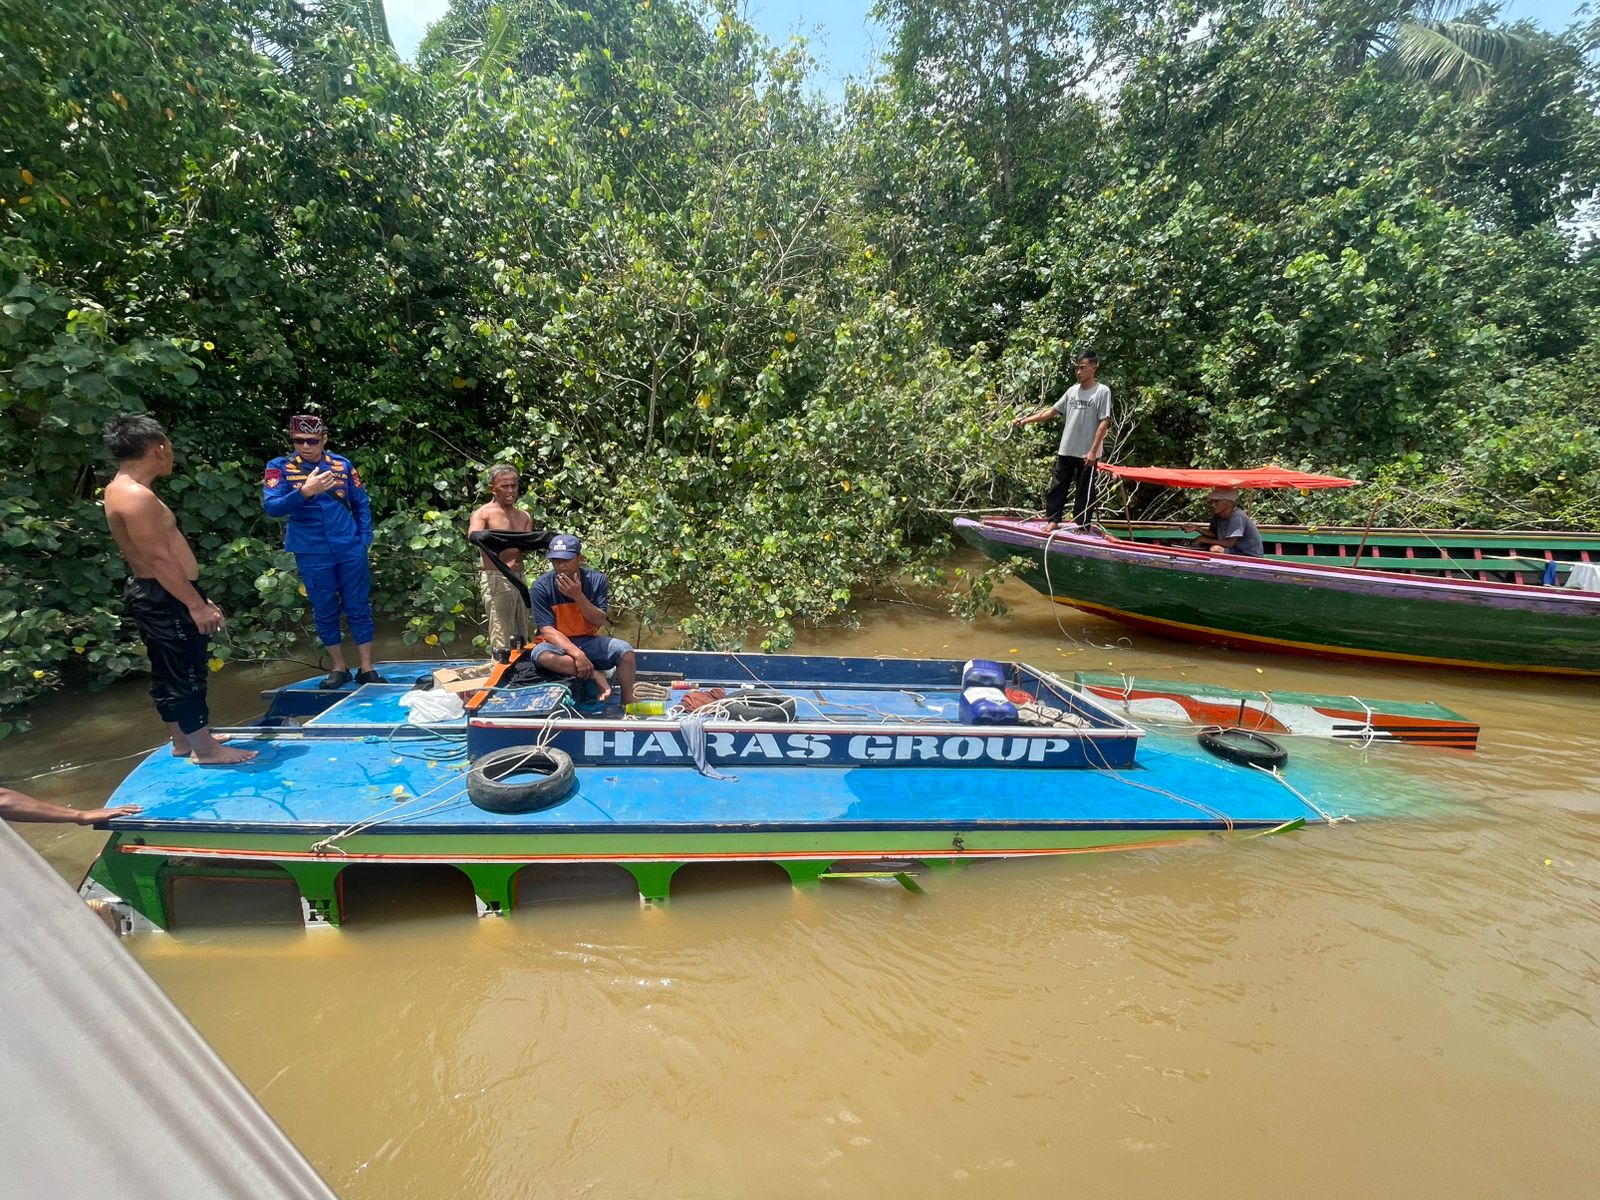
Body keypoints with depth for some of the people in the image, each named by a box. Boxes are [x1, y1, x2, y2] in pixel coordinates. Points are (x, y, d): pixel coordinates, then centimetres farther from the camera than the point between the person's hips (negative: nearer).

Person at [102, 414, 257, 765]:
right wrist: (196, 604, -21)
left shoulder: (124, 490, 14)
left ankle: (183, 740, 31)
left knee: (169, 672, 18)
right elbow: (160, 558, -24)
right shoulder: (136, 495, -20)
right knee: (187, 672, -2)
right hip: (164, 598, -11)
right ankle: (206, 749, 7)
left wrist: (196, 596, 20)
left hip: (157, 596, 11)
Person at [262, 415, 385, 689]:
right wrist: (305, 492, -30)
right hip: (312, 555, 0)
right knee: (325, 612, 10)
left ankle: (367, 669, 13)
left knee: (358, 608, 5)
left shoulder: (342, 464, 2)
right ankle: (339, 668, 23)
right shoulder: (280, 467, -2)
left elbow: (361, 504, 9)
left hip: (350, 550, 1)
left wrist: (364, 540, 2)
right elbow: (271, 507, -15)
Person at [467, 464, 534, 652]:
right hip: (495, 578, -6)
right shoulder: (483, 514, 2)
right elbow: (473, 536, -19)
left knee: (522, 638, 6)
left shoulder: (524, 517, 19)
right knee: (502, 640, -10)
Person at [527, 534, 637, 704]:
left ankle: (627, 703, -14)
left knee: (625, 650, -25)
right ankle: (595, 675, -24)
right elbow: (547, 630, -18)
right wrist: (577, 654, -32)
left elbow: (599, 621, -12)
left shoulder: (596, 580, -8)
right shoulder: (541, 587, -13)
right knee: (541, 654, -36)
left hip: (588, 641, 2)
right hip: (558, 644, -1)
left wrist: (578, 596, -27)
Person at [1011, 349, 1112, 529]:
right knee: (1057, 486, 9)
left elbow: (1104, 423, -12)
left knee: (1084, 490, 4)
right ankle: (1053, 520, 17)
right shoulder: (1072, 390, 9)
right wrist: (1025, 420, 4)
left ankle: (1079, 524, 13)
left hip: (1087, 453, -6)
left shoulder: (1102, 391, -7)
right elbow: (1051, 411, 12)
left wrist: (1093, 451, -18)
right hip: (1066, 450, 6)